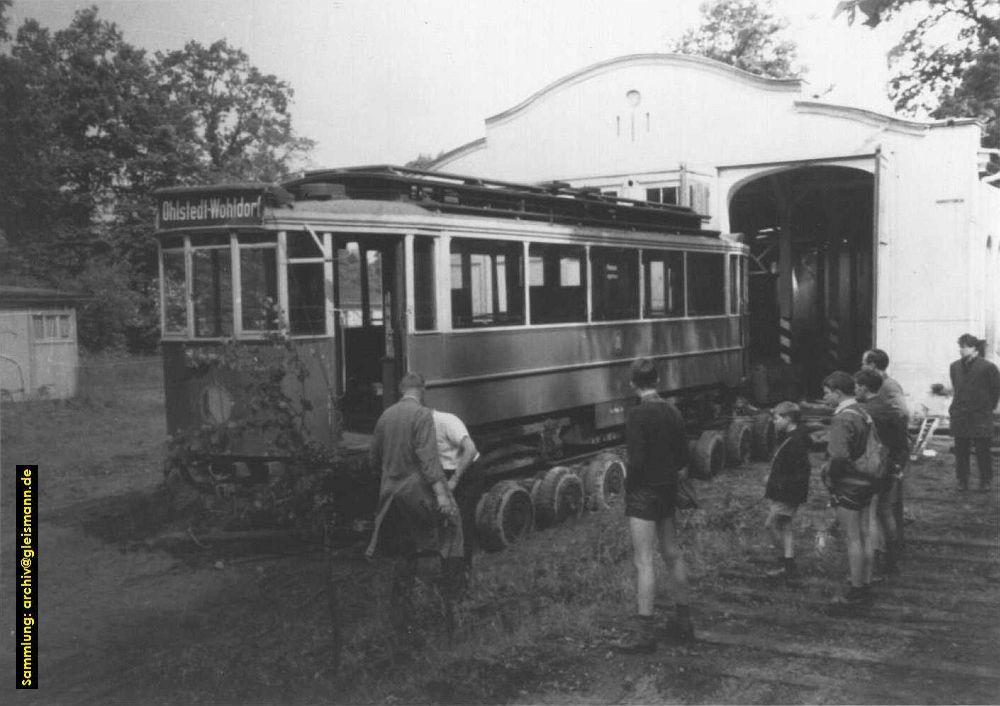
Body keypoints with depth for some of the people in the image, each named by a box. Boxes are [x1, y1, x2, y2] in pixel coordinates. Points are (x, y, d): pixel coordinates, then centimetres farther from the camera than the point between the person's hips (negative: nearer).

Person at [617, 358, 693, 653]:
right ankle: (683, 622, 28)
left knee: (643, 562, -4)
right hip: (668, 490, 7)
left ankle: (645, 632, -2)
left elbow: (636, 460, -20)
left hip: (644, 492, -7)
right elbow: (683, 457, 8)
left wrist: (629, 485, -6)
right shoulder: (673, 412, 4)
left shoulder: (636, 414, -17)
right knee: (673, 555, 17)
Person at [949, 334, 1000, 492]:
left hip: (981, 416, -4)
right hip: (960, 416, 4)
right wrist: (954, 408, 12)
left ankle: (985, 482, 16)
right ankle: (962, 481, 17)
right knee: (960, 450, 7)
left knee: (982, 451, 2)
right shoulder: (955, 366, 6)